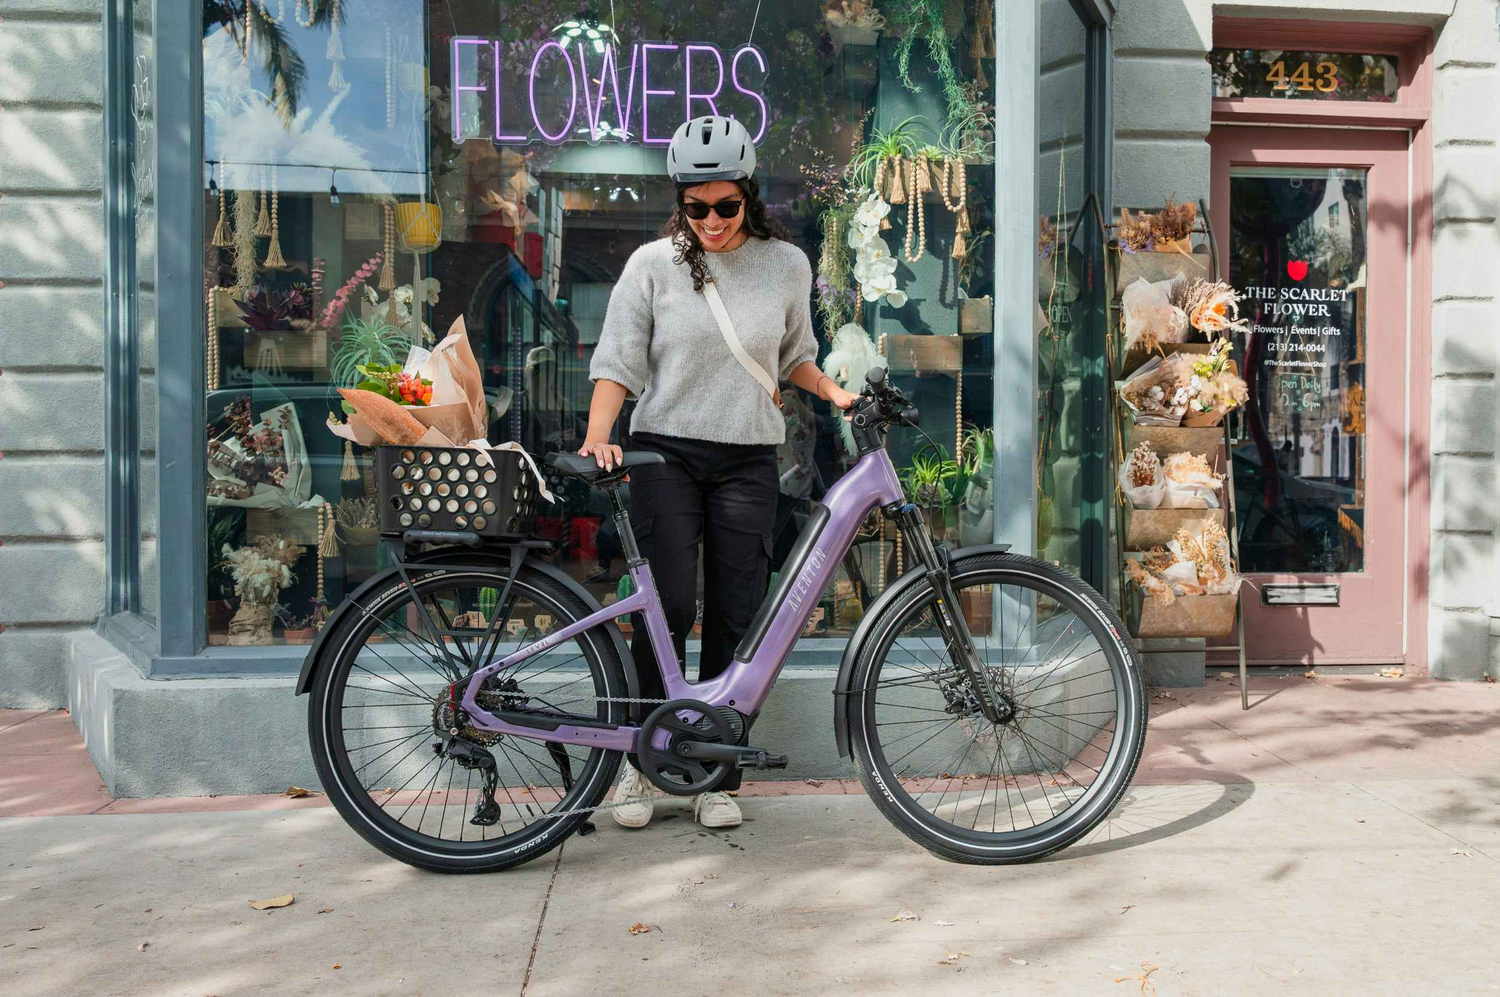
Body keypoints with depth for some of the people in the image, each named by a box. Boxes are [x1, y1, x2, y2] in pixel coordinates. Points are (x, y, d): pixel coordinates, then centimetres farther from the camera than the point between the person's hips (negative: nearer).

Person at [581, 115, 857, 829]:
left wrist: (836, 393, 3)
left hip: (748, 461, 2)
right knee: (667, 609, -10)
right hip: (665, 454, -2)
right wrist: (597, 437, -15)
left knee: (736, 619, 0)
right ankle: (643, 762, 8)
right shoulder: (653, 264, 0)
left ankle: (716, 777, 11)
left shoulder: (785, 265, 6)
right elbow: (618, 360, -1)